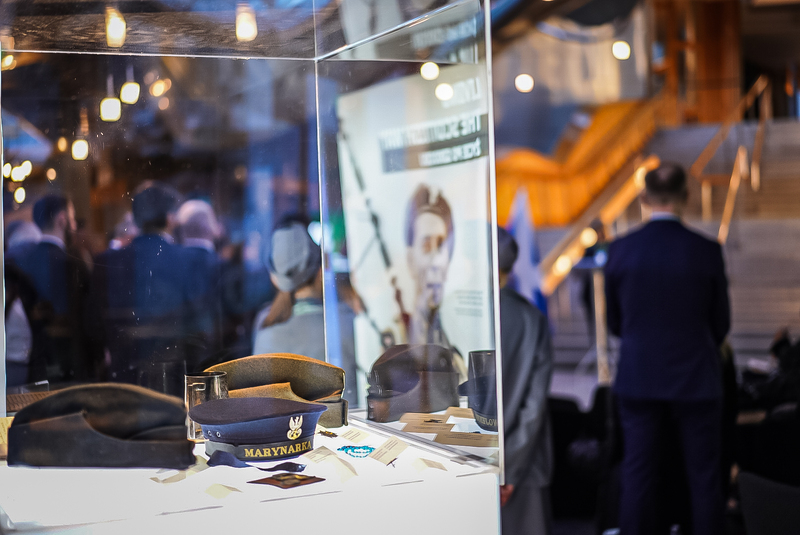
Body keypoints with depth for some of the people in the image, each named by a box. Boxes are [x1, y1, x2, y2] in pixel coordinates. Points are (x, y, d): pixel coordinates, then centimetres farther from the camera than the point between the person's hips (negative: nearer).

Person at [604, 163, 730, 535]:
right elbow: (721, 323, 2)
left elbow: (615, 323, 5)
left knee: (637, 477, 9)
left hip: (638, 379, 1)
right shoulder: (707, 251, -9)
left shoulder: (621, 250, -6)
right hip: (695, 379, -1)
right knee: (704, 479, 9)